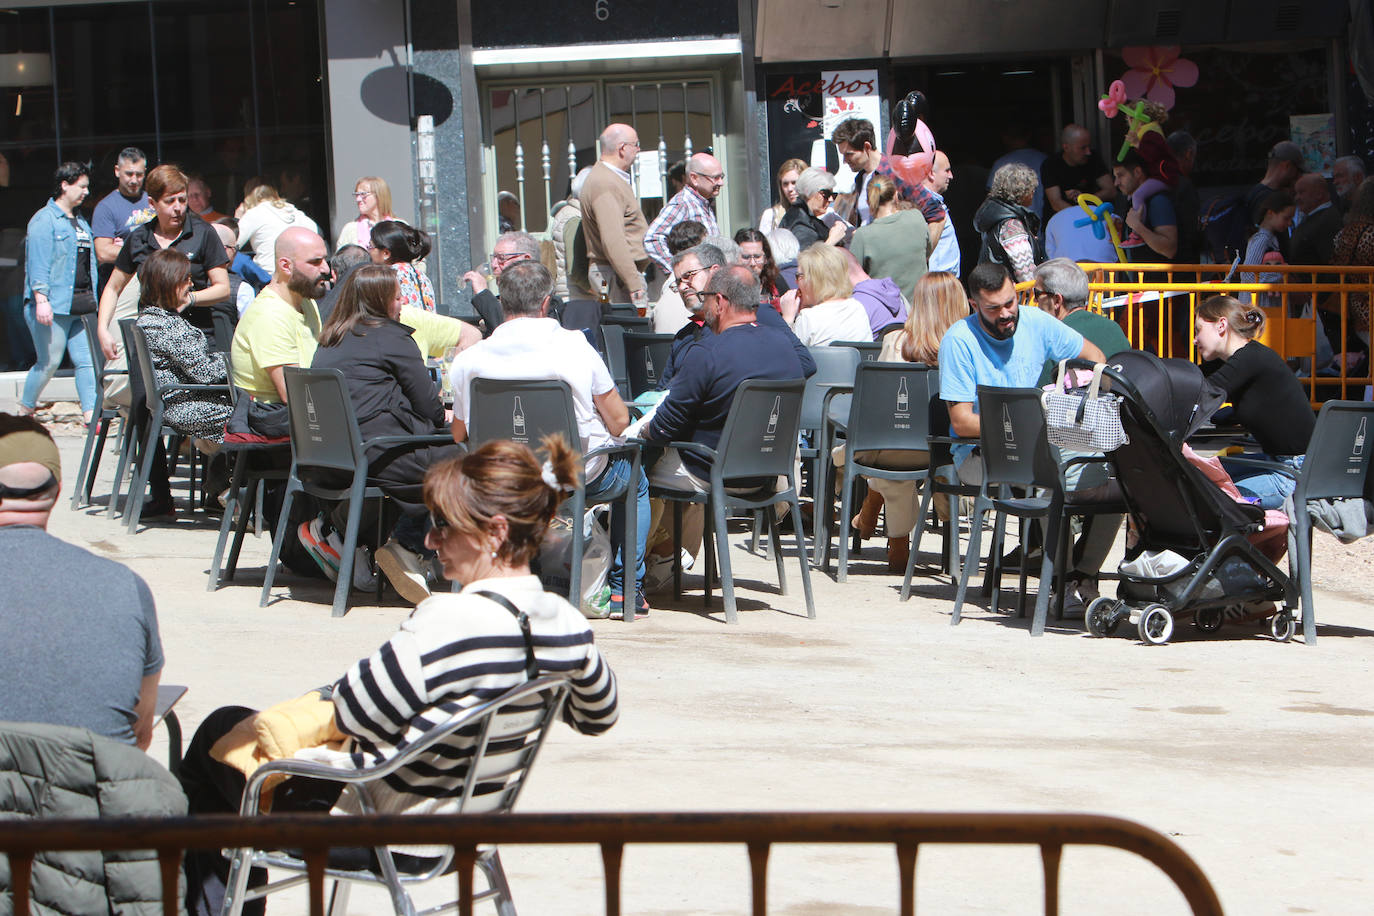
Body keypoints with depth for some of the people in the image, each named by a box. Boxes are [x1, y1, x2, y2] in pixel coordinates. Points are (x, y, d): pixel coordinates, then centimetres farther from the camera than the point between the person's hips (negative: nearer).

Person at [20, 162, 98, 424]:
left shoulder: (80, 220, 18)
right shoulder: (45, 220, -8)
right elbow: (38, 262, -14)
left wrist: (92, 299, 22)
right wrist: (41, 299, -21)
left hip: (80, 306, 8)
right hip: (53, 305, -8)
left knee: (86, 360, 0)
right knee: (49, 361, -3)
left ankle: (90, 413, -3)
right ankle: (25, 409, 13)